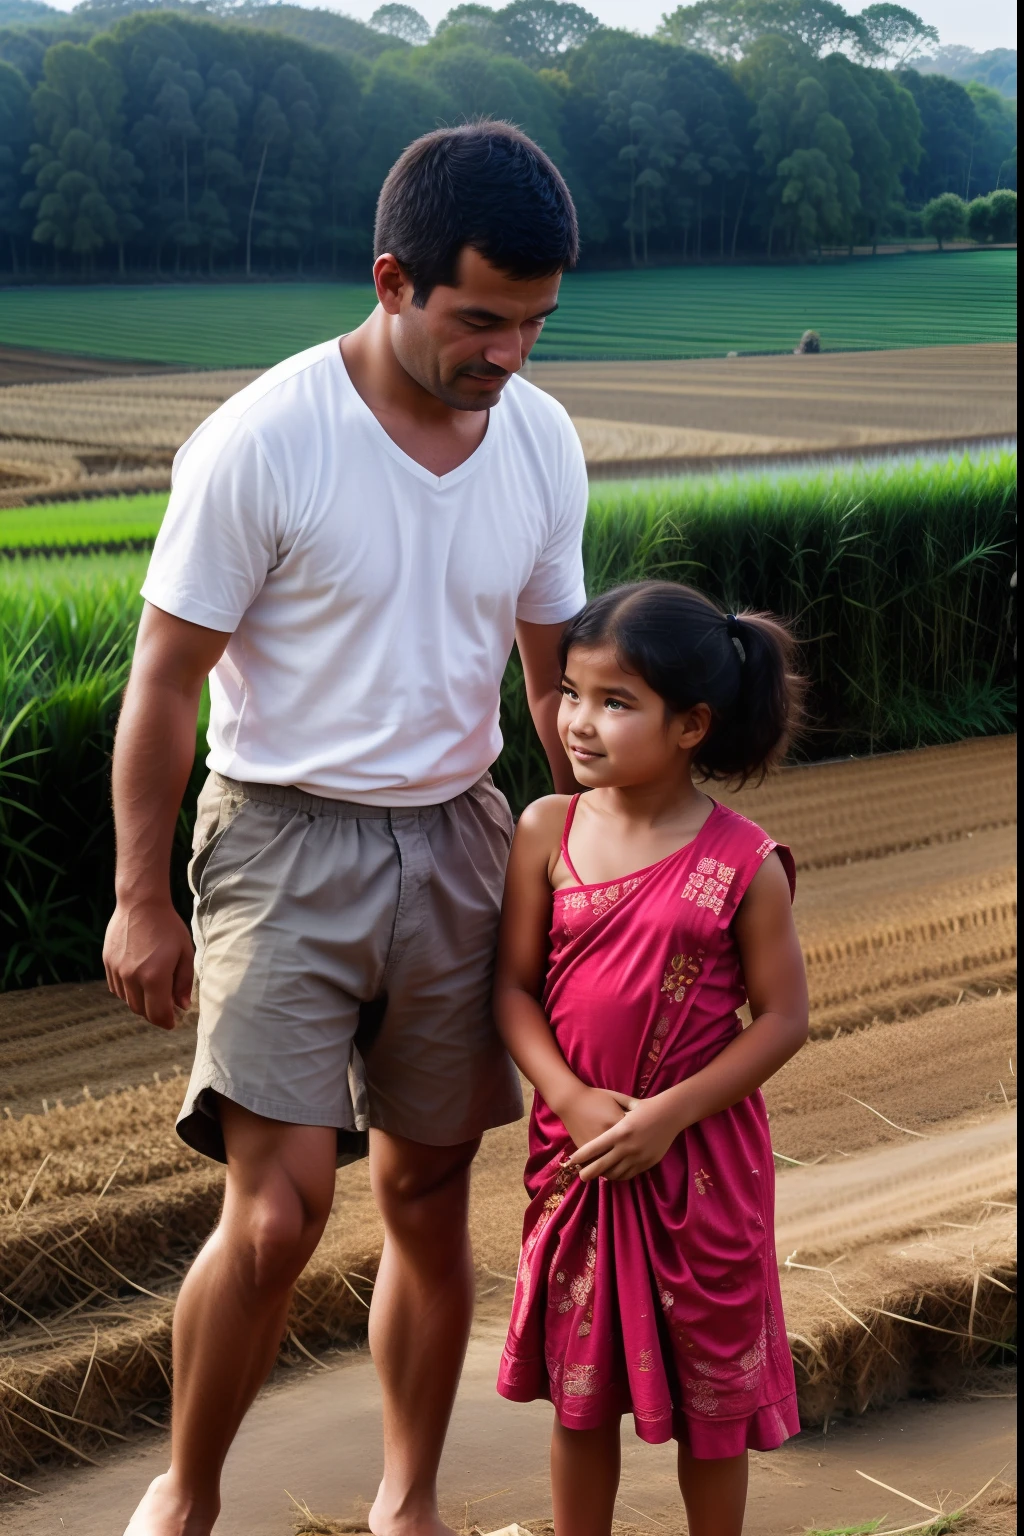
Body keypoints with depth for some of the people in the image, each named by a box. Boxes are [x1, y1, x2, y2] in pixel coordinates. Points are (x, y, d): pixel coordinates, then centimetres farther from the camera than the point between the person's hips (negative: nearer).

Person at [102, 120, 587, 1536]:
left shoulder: (545, 442, 0)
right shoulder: (261, 443, -16)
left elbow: (557, 672, 12)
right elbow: (164, 683, -10)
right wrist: (141, 900, -8)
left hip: (456, 842, 5)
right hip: (287, 845, -5)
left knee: (430, 1199, 11)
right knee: (278, 1216, -12)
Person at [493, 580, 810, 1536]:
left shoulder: (742, 863, -11)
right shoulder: (547, 833, -5)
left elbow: (783, 1017, -8)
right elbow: (513, 984, -2)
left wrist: (668, 1114, -17)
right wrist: (573, 1100, -17)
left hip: (701, 1157, -2)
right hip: (575, 1151, 2)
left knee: (709, 1383, 11)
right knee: (580, 1383, 14)